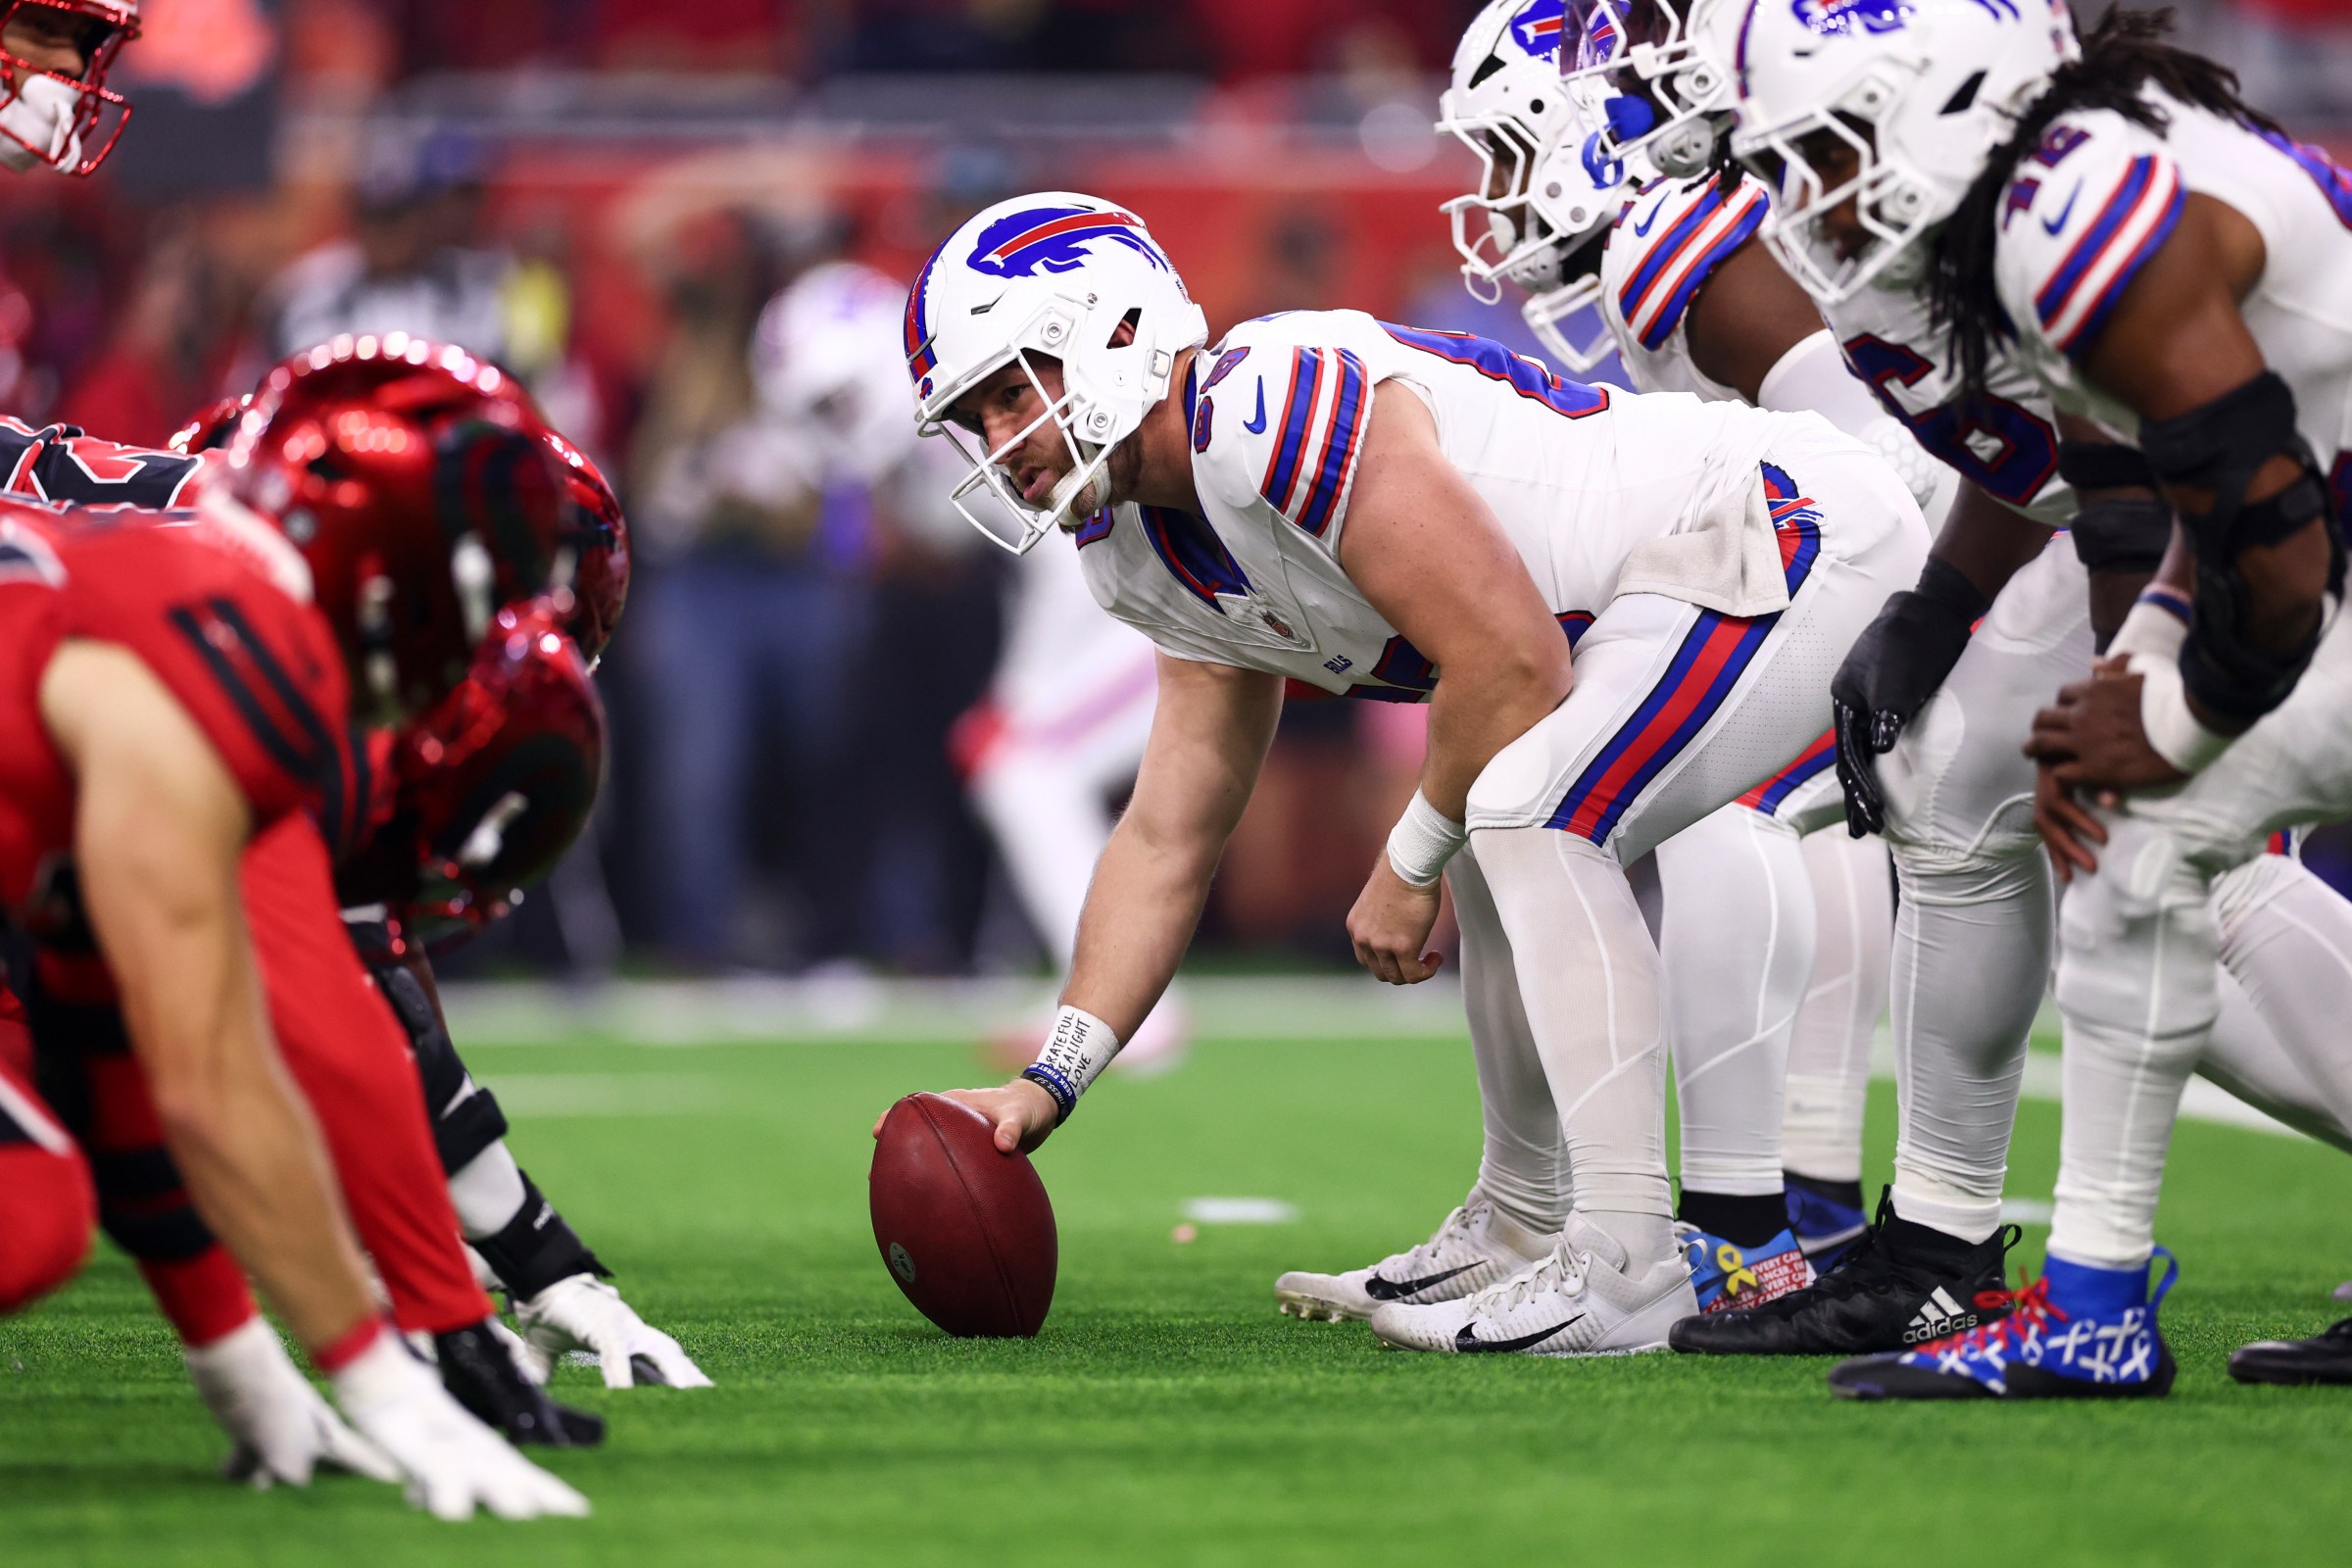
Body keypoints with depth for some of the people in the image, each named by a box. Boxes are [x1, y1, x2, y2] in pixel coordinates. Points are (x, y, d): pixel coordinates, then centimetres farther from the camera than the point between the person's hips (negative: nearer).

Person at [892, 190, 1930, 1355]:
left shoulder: (1271, 408, -24)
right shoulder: (1157, 554, 10)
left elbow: (1508, 659, -24)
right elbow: (1167, 839, 15)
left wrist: (1408, 865, -8)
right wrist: (1051, 1080, 6)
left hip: (1798, 529, -11)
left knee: (1530, 814, -22)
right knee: (1506, 866, 16)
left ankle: (1628, 1260, -21)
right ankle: (1524, 1237, 31)